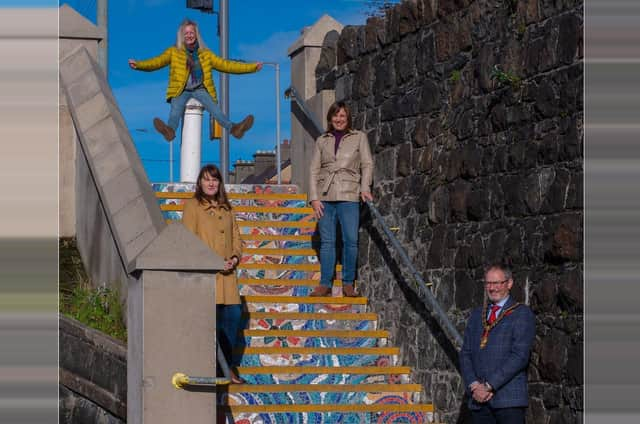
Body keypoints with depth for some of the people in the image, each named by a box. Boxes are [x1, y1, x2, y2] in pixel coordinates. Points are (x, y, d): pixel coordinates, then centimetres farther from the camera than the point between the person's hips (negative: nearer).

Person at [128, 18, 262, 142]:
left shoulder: (205, 53, 18)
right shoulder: (174, 52, 11)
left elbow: (225, 64, 17)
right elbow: (157, 61, -2)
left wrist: (252, 67, 11)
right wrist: (138, 65, -21)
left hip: (200, 89, 1)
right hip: (181, 90, -1)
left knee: (214, 107, -27)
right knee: (176, 107, -33)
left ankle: (233, 128, -46)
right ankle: (170, 130, -60)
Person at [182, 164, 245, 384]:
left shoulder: (225, 208, 19)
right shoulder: (192, 205, 0)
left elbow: (236, 236, 21)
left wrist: (235, 257, 0)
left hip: (226, 273, 6)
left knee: (233, 314, 0)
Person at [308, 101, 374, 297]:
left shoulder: (359, 137, 10)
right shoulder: (322, 141, 13)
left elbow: (367, 164, 5)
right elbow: (314, 170, 10)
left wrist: (365, 187, -11)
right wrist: (314, 198, 0)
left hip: (349, 195, -1)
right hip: (325, 196, 1)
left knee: (351, 240, -6)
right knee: (327, 241, 1)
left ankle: (348, 283, 4)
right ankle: (325, 284, 6)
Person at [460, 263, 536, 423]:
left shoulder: (522, 314, 1)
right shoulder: (476, 315, 19)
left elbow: (520, 355, -9)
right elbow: (465, 354, 13)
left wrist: (489, 386, -12)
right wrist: (474, 386, -4)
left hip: (509, 399, -5)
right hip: (478, 399, 5)